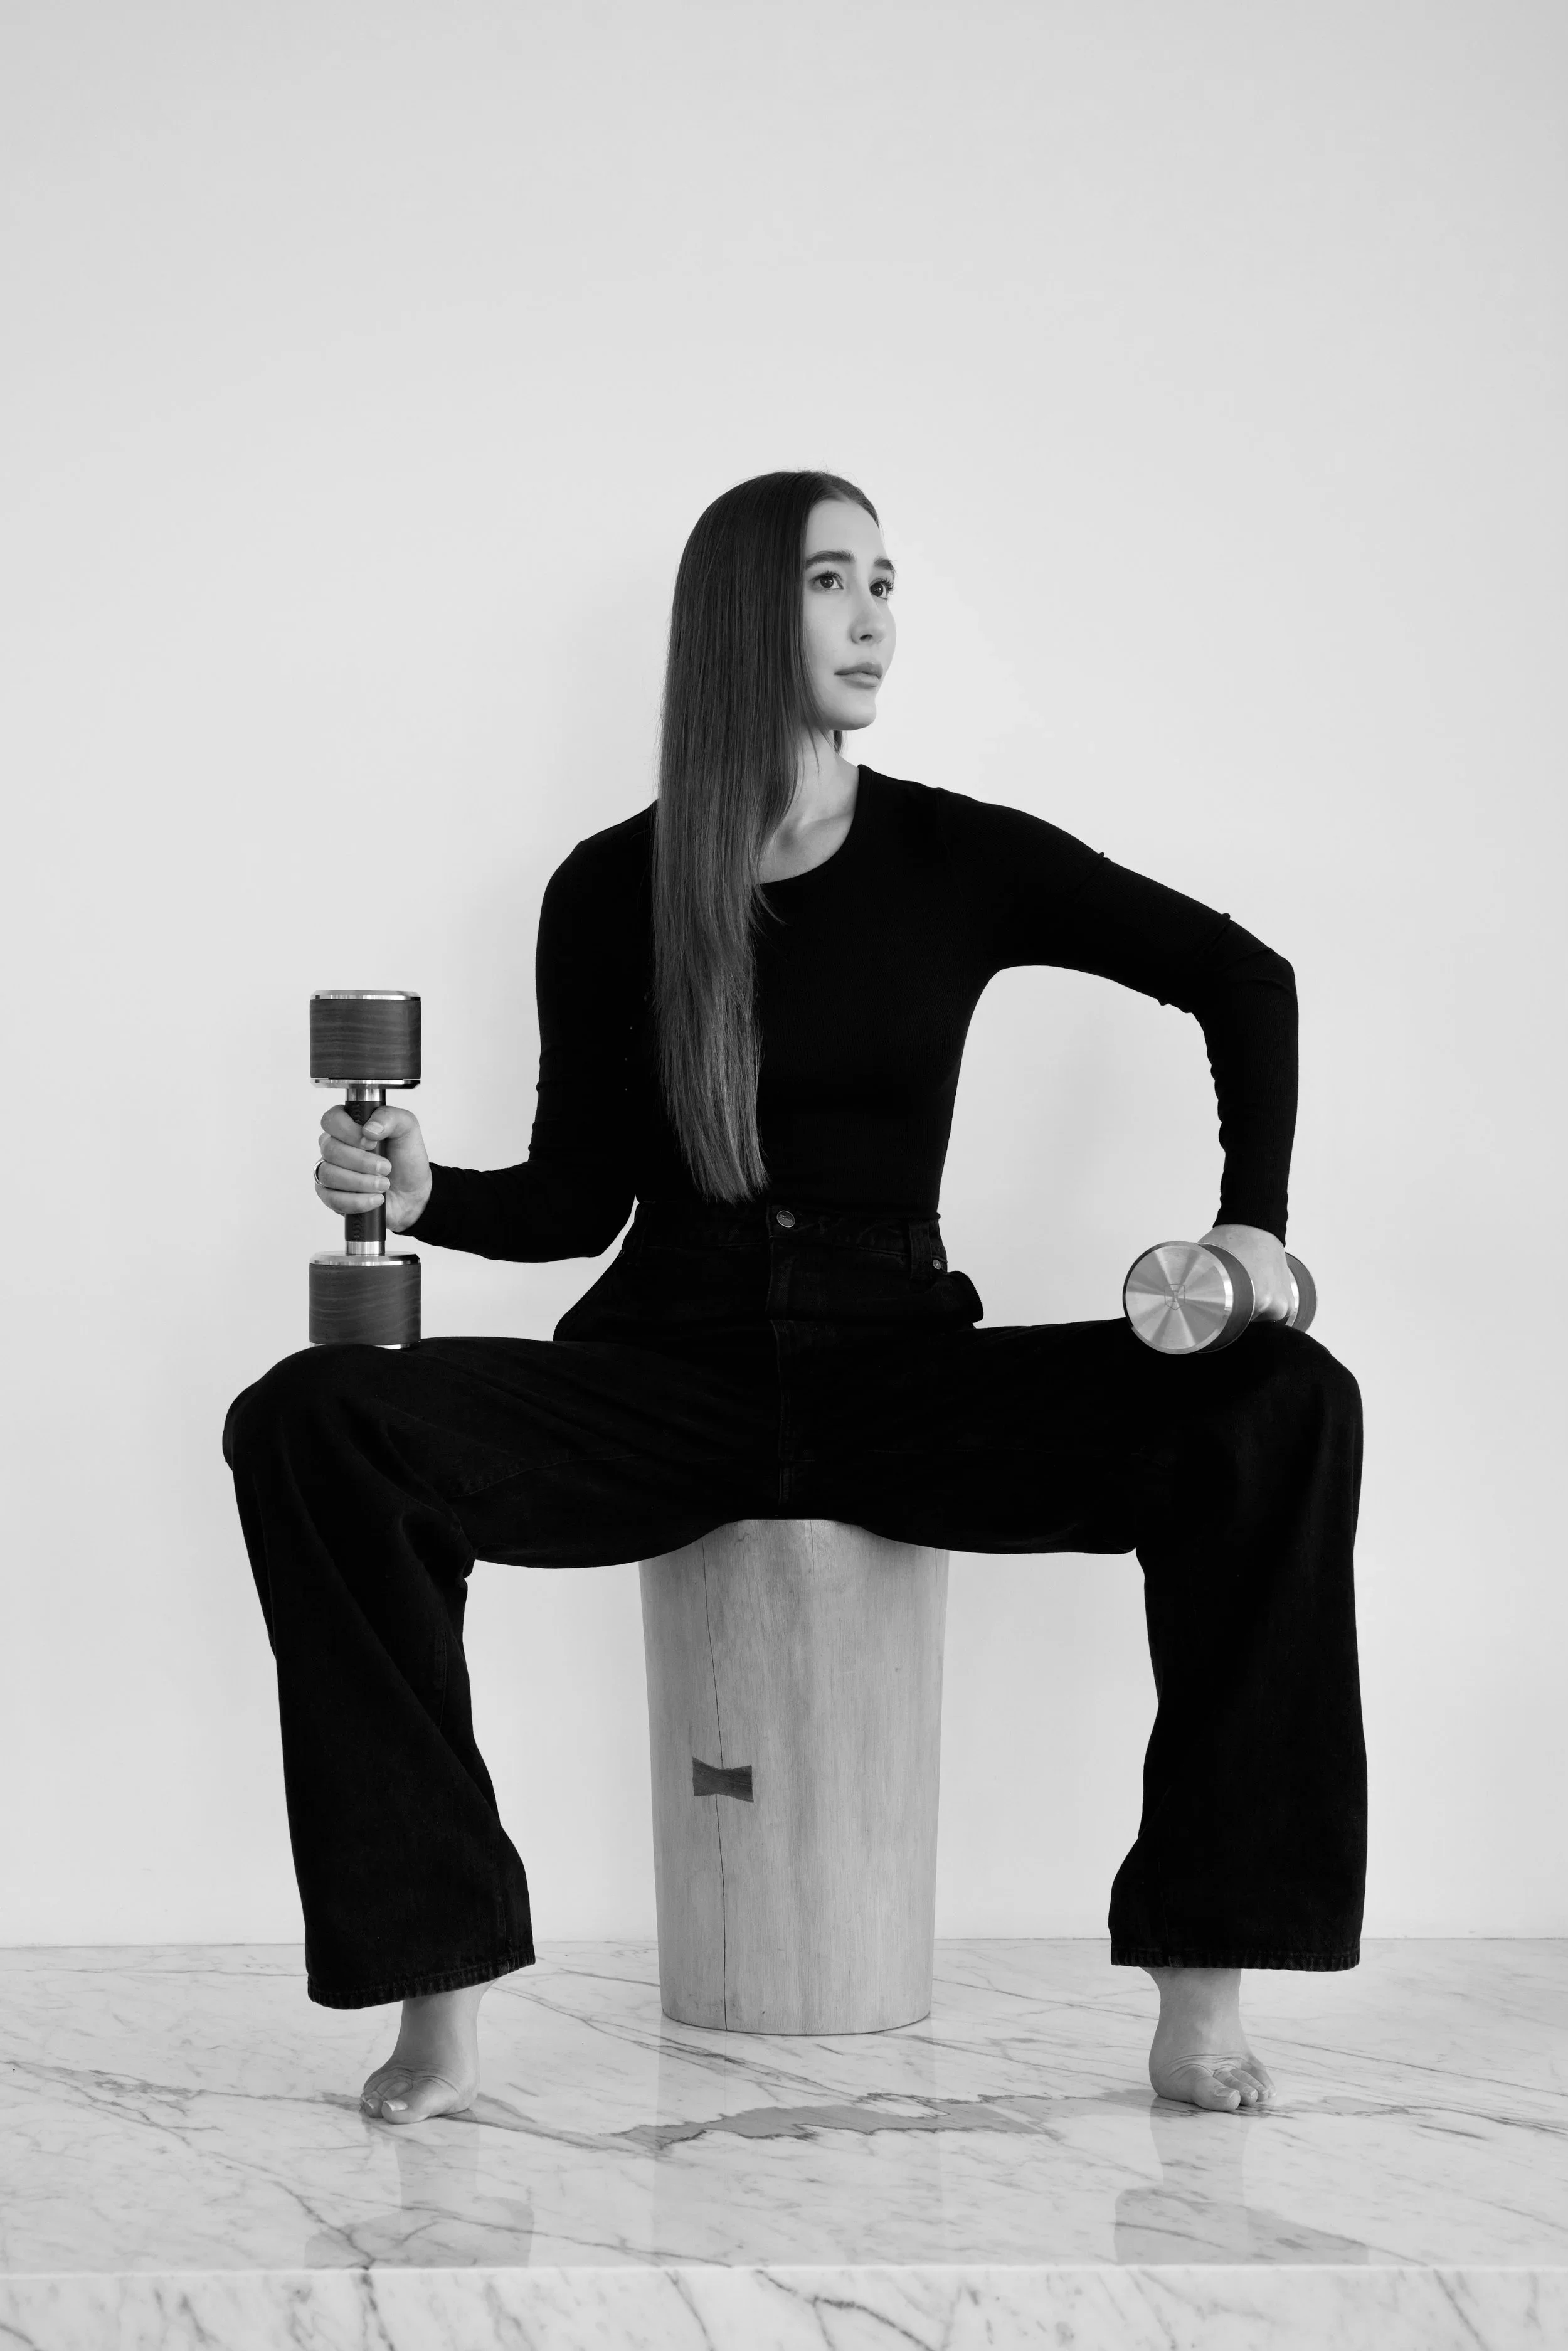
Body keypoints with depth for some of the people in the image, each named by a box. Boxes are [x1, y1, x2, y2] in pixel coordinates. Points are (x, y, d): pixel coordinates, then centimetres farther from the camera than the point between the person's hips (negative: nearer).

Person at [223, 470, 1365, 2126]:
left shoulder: (957, 858, 1)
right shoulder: (611, 890, 1)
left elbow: (1242, 978, 9)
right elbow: (580, 1197, 7)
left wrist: (1250, 1222, -3)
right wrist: (423, 1196, -13)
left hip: (902, 1374, 1)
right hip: (665, 1376, 0)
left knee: (1284, 1404, -26)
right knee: (309, 1427, -29)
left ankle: (1202, 1990, -23)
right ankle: (441, 1991, -29)